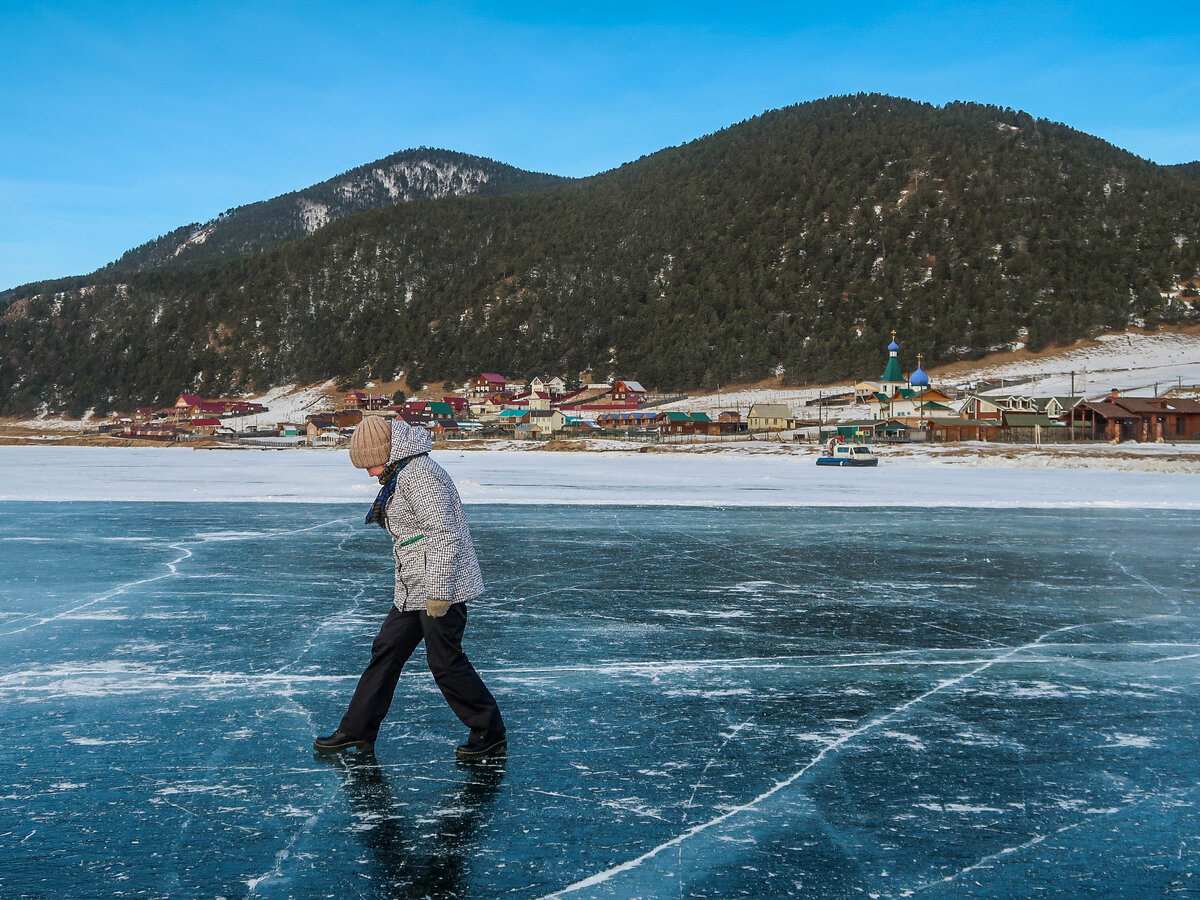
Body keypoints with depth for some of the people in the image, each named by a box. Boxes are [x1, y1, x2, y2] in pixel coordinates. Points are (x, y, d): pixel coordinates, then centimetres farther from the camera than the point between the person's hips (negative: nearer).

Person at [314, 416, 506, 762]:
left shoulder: (418, 474, -19)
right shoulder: (402, 474, 15)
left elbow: (445, 534, -24)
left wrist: (439, 592, -24)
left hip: (442, 587, -10)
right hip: (415, 590, 10)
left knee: (446, 662, -4)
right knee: (386, 651, 13)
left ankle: (490, 735, 10)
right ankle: (357, 731, 22)